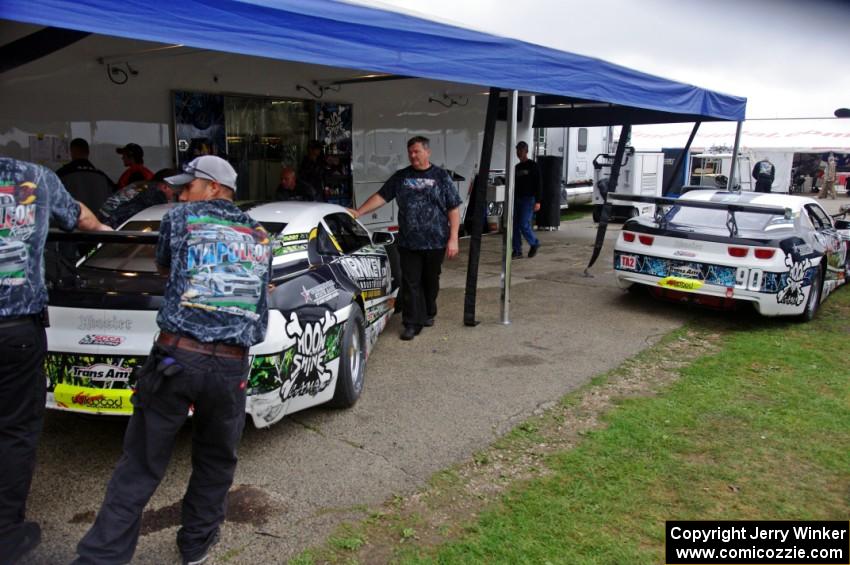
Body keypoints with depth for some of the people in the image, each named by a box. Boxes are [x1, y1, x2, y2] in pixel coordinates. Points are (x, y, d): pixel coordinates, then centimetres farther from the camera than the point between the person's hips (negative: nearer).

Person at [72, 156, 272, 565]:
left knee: (140, 467, 6)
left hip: (176, 357, -2)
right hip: (231, 367, 3)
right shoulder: (260, 239, 15)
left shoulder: (181, 219, 7)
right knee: (215, 463, 20)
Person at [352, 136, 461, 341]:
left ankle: (428, 314, 34)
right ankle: (412, 324, 5)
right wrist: (359, 212, -9)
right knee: (410, 283, 0)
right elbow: (381, 196, 4)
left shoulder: (441, 176, 1)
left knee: (431, 281, 13)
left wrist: (453, 239, -8)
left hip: (435, 242, -1)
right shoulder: (401, 177, 8)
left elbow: (454, 209, -1)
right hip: (408, 242, 1)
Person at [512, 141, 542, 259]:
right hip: (517, 199, 6)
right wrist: (512, 199, 17)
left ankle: (534, 244, 12)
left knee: (524, 225, -11)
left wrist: (538, 201, -15)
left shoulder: (533, 166, -3)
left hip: (528, 199, -6)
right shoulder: (517, 167, 16)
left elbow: (539, 184, -7)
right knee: (515, 226, 0)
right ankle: (517, 251, 6)